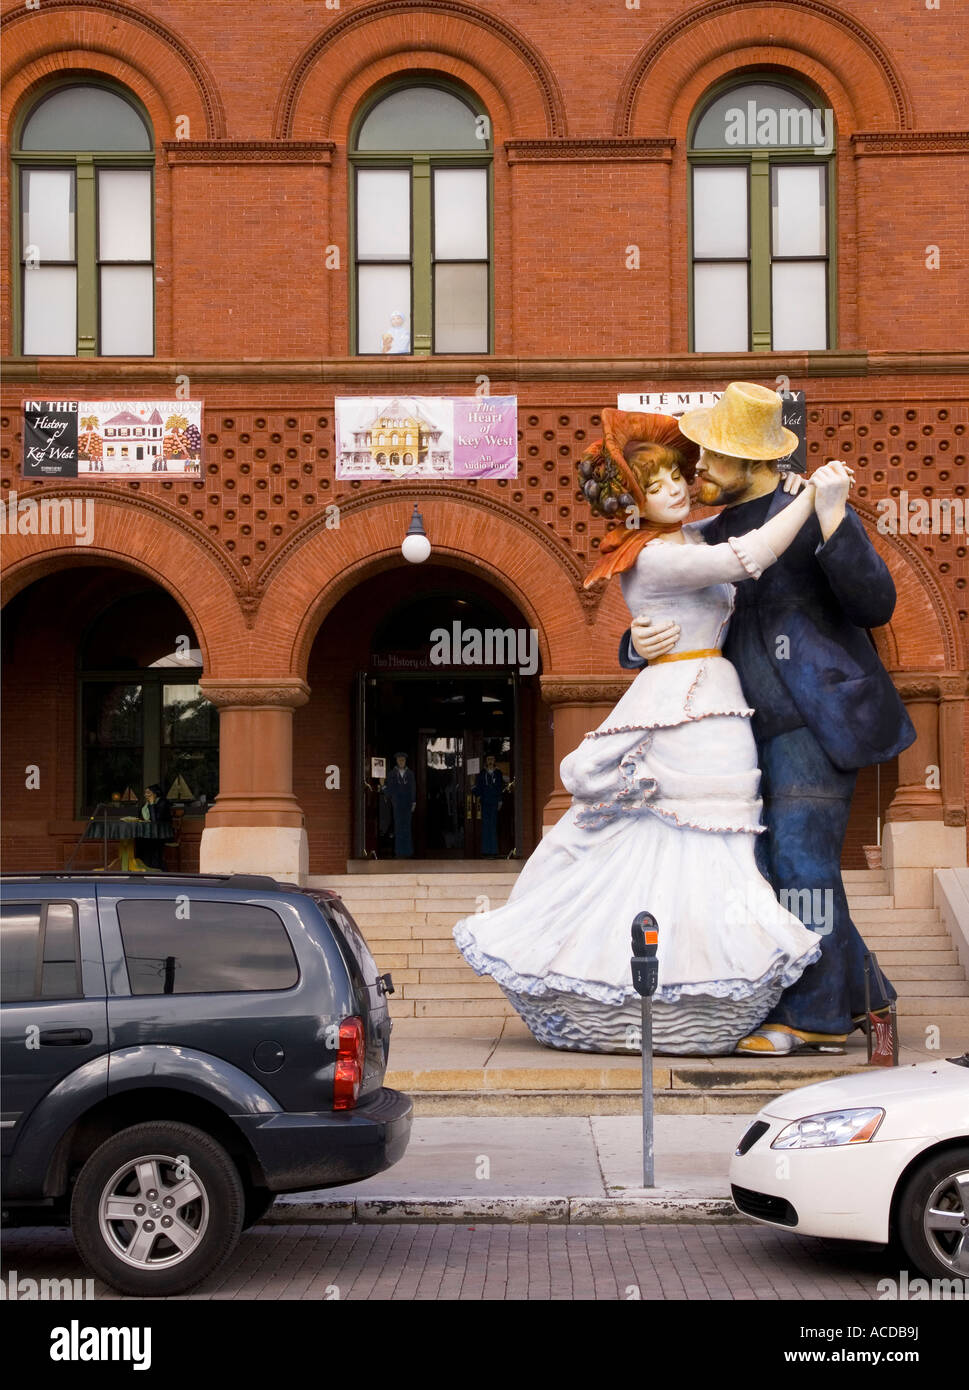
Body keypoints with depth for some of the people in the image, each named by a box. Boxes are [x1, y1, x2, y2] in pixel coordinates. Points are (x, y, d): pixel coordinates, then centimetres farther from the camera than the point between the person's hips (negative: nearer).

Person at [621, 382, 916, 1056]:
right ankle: (859, 992, 24)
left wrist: (832, 521, -25)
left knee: (801, 856, -9)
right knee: (779, 862, 10)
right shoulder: (706, 539, 13)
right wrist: (640, 643, -9)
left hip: (820, 715, -7)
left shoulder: (810, 514, -7)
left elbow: (875, 606, -13)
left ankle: (815, 1015, 0)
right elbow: (661, 622, 16)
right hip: (761, 729, 8)